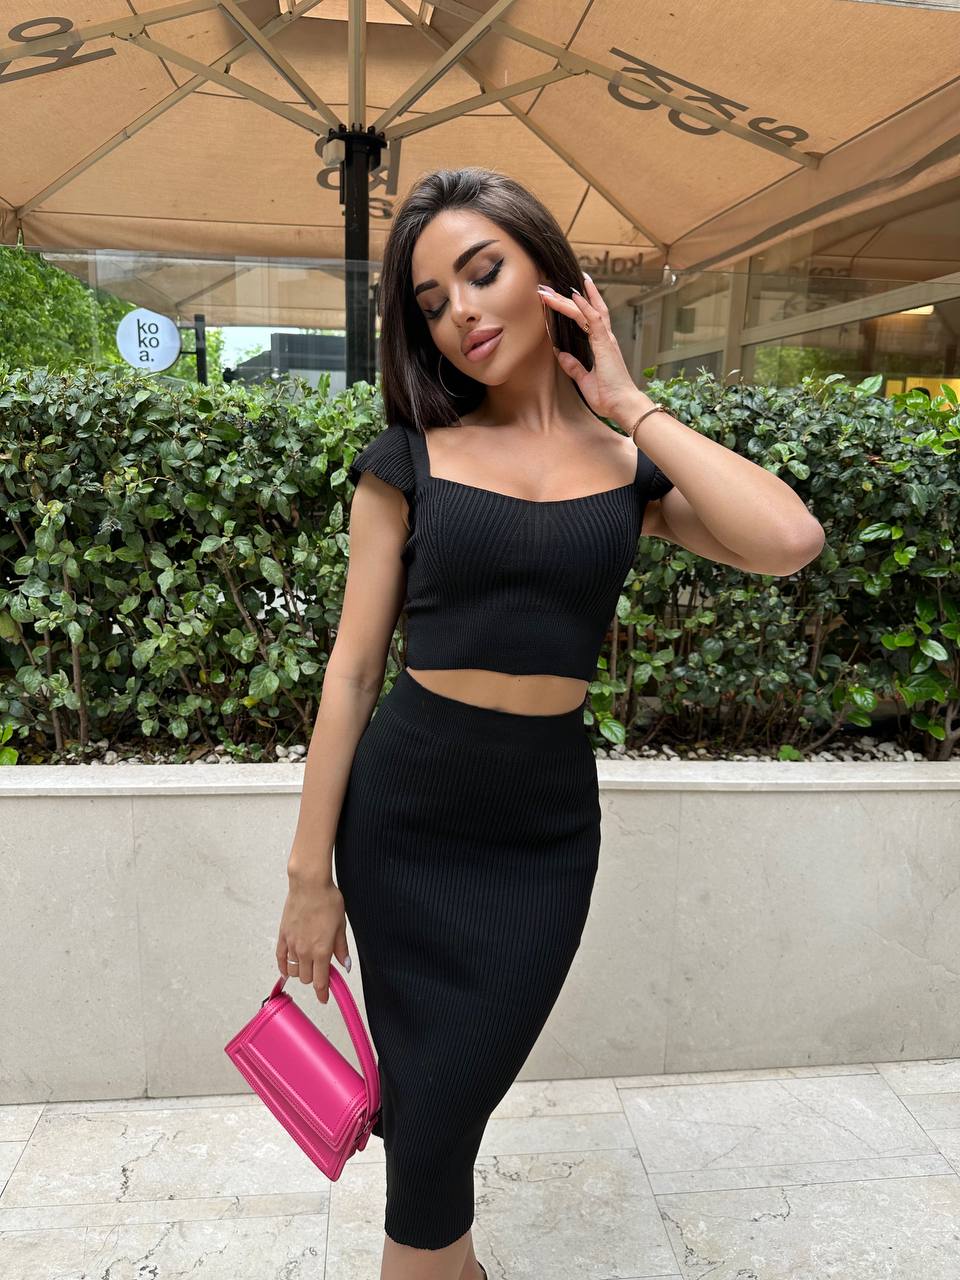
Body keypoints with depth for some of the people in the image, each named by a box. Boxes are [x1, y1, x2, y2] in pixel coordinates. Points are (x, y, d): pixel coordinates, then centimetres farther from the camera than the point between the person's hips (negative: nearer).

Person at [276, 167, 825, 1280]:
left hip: (548, 824, 1)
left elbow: (788, 541, -18)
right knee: (426, 1106, 14)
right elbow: (353, 668, -3)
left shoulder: (632, 462, 1)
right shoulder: (409, 458, -2)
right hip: (400, 813, 0)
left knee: (447, 1102, 12)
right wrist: (310, 876, -3)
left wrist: (630, 403, -9)